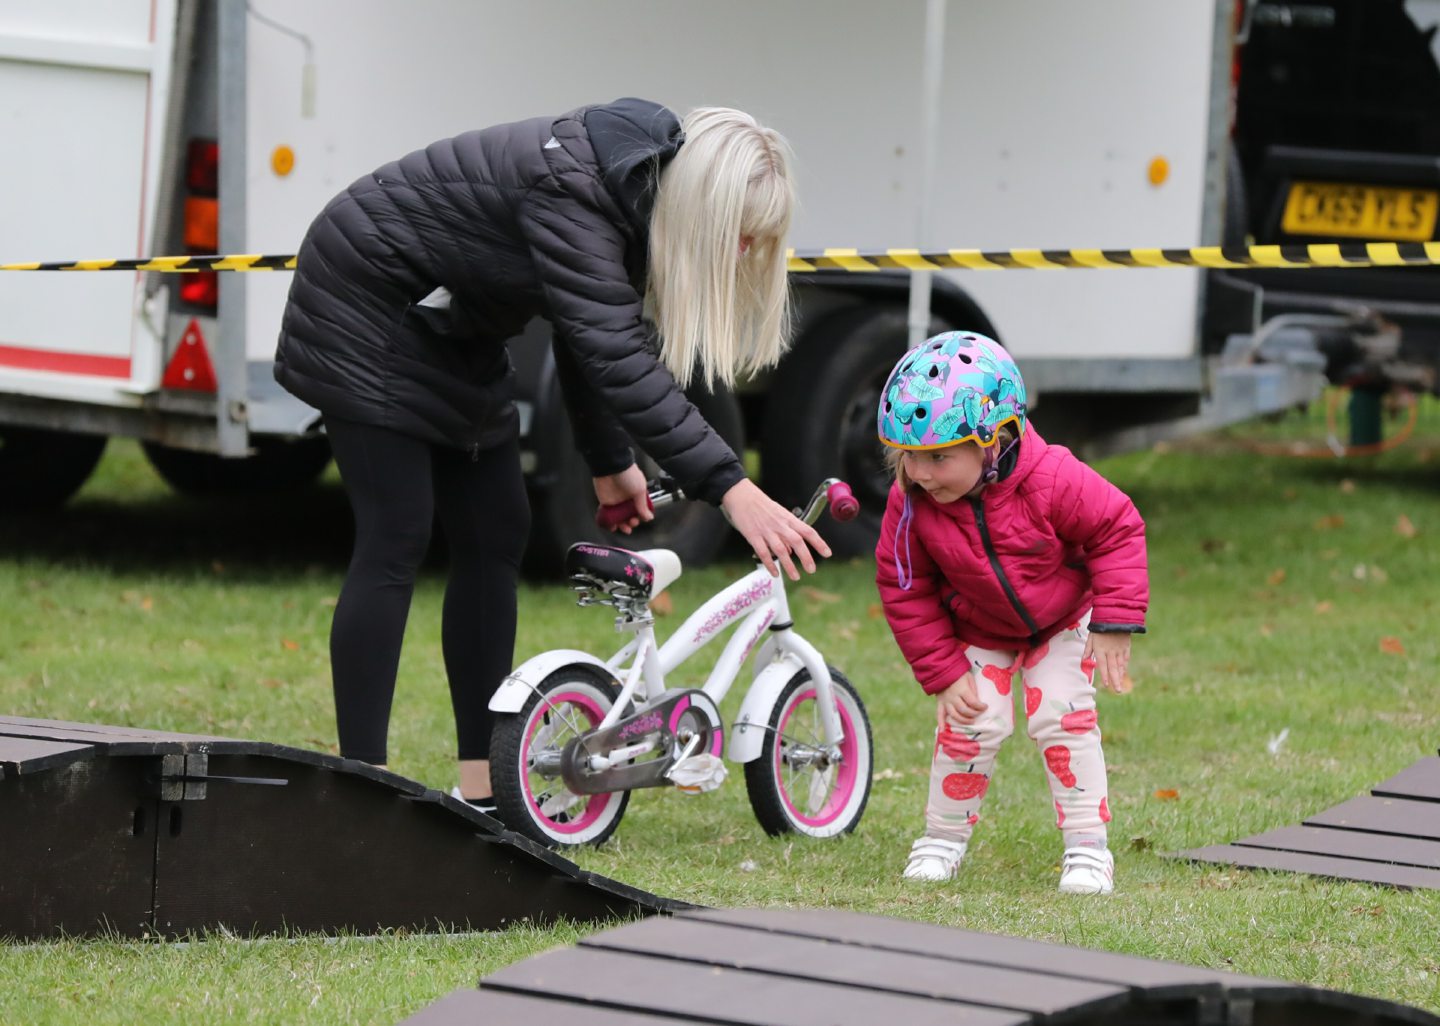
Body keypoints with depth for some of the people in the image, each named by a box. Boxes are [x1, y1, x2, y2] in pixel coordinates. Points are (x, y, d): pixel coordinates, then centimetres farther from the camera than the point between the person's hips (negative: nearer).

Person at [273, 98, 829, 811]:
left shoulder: (629, 188, -5)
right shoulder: (569, 194, -34)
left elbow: (590, 335, 9)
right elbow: (616, 357, -42)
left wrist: (609, 462, 11)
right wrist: (729, 489, -46)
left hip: (447, 325, 10)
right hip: (365, 311, -9)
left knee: (495, 537, 5)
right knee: (396, 541, -14)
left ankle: (481, 791, 8)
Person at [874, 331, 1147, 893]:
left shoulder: (1052, 481, -35)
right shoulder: (910, 503, -27)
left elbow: (1118, 530, -21)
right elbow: (904, 591, -14)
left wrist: (1113, 624, -22)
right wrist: (942, 673, -16)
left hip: (1061, 622, -1)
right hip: (977, 632, 1)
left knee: (1062, 718, -11)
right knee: (970, 724, -10)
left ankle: (1087, 846, 0)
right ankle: (944, 837, 9)